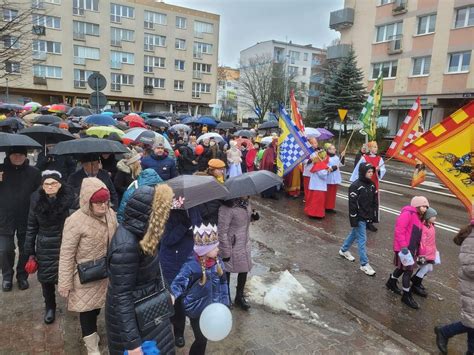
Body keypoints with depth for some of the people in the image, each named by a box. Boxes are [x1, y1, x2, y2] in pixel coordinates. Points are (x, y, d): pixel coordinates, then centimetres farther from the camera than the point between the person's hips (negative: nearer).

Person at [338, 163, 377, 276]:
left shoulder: (371, 185, 5)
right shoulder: (355, 186, -18)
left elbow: (375, 201, 13)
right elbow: (352, 204, -18)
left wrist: (374, 215, 11)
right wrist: (354, 220, -18)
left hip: (367, 216, 8)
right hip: (359, 218, -8)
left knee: (354, 234, 22)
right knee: (362, 239, -2)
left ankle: (344, 250, 42)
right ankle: (364, 264, 6)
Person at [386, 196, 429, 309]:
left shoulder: (418, 217, 14)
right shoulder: (407, 214, -17)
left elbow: (416, 235, 18)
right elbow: (399, 230, -23)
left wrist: (417, 250, 17)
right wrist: (403, 246, -27)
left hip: (412, 248, 10)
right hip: (405, 248, -10)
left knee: (402, 267, 21)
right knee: (408, 270, -4)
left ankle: (391, 283, 42)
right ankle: (407, 296, 7)